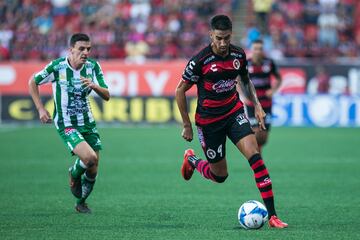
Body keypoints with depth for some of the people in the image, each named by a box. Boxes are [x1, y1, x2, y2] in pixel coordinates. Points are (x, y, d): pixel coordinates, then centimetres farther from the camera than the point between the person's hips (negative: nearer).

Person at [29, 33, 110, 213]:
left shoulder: (93, 66, -5)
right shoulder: (57, 67, -14)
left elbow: (106, 96, -6)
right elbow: (33, 82, 2)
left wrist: (94, 86, -26)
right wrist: (40, 109, -3)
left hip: (88, 123, 4)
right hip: (66, 125, -4)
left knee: (92, 170, 4)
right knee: (90, 158, -25)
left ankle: (81, 203, 31)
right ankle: (74, 174, 10)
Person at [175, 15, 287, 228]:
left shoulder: (239, 55, -5)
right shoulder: (200, 61, -18)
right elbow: (180, 90, -7)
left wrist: (257, 105, 5)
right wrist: (187, 125, -5)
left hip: (234, 111, 3)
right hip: (209, 119, -3)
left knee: (254, 155, -19)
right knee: (220, 176, 7)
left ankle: (272, 215, -20)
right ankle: (191, 159, 43)